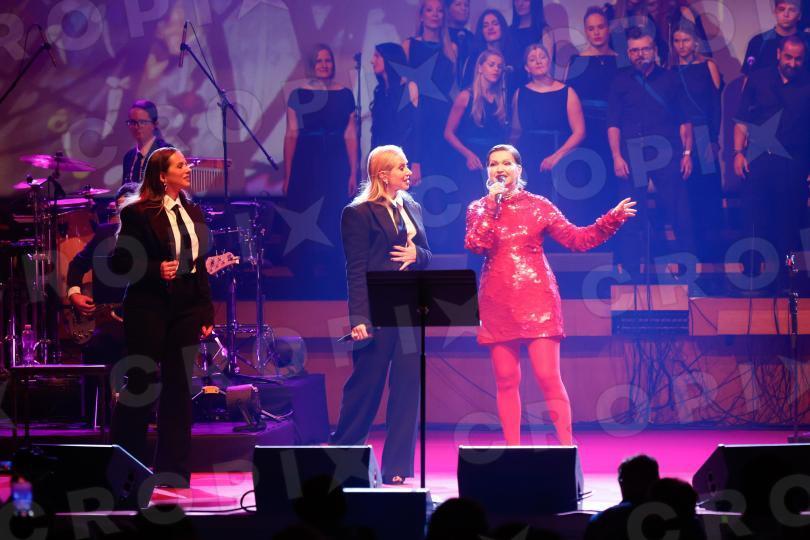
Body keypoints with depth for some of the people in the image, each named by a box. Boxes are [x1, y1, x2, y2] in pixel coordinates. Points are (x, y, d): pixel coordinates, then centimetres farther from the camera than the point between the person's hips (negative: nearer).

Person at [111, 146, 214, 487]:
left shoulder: (193, 213, 11)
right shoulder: (137, 213, -7)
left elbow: (200, 265, 13)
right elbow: (120, 263, -8)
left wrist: (207, 312, 8)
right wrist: (156, 270, -22)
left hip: (186, 310, 5)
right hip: (149, 309, -5)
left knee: (179, 389, 5)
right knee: (140, 386, 1)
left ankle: (173, 471, 10)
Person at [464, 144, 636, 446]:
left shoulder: (538, 206, 6)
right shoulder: (478, 209, 10)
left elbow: (577, 238, 2)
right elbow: (475, 245, -8)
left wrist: (613, 219, -7)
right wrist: (492, 206, -10)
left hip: (537, 300, -2)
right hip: (497, 304, 2)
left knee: (548, 376, -10)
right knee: (506, 381, 3)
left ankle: (568, 447, -7)